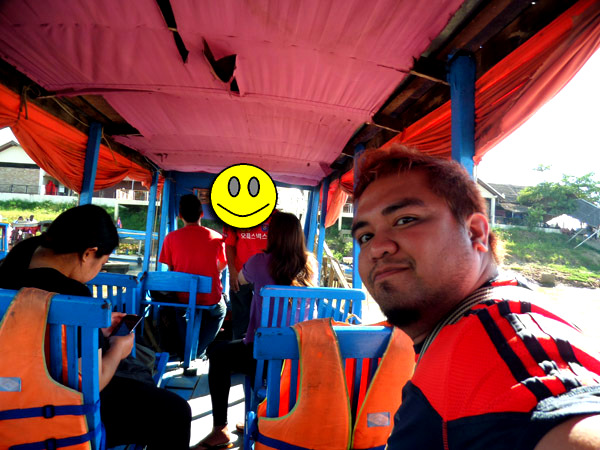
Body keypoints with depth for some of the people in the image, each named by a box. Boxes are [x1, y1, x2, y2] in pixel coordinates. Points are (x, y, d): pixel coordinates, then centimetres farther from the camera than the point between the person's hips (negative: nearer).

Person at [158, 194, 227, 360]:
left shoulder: (171, 237, -7)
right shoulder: (216, 237, -5)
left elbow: (171, 269, 4)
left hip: (182, 297, 1)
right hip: (210, 298, -1)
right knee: (220, 310, 33)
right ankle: (199, 350, 30)